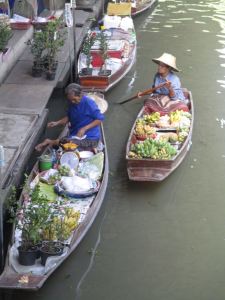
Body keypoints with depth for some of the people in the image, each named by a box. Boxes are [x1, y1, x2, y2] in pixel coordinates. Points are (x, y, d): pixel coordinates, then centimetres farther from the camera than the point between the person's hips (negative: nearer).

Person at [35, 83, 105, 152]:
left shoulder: (89, 103, -17)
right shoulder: (72, 103, 5)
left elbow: (100, 119, -15)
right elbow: (69, 117, 19)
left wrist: (84, 129, -22)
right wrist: (57, 123, 1)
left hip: (90, 138, -7)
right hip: (75, 135, 7)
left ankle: (52, 142, -14)